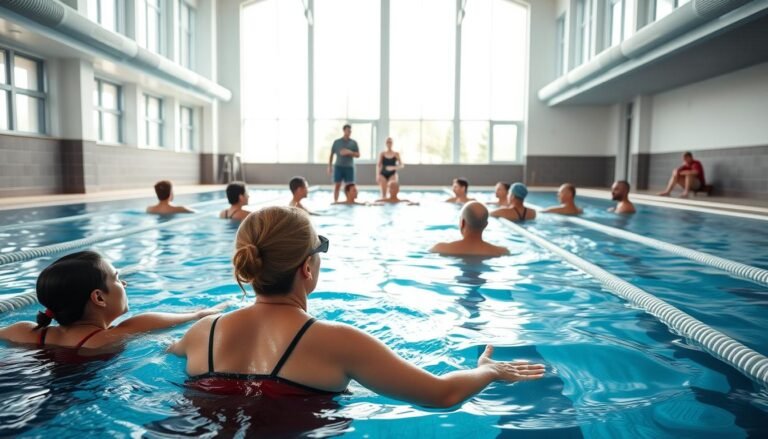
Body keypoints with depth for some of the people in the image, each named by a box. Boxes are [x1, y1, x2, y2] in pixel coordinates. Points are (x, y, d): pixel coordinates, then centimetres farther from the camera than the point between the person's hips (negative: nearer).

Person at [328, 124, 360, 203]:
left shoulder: (353, 142, 6)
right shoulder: (336, 142, 5)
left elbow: (358, 155, 5)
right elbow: (331, 155, 9)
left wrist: (350, 152, -13)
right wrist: (329, 166, 5)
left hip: (349, 167, 1)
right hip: (338, 166, 0)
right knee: (337, 185, 0)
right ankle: (335, 202, 7)